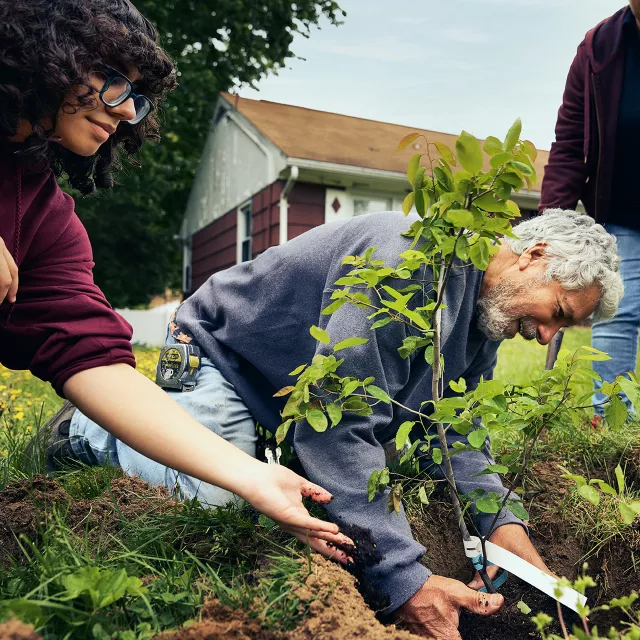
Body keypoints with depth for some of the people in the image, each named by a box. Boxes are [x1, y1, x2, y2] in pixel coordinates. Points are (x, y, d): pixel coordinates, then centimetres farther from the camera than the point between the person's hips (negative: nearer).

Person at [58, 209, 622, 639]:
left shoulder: (485, 312, -3)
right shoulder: (412, 261, -35)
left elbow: (450, 425, -3)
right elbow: (337, 426, -41)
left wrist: (500, 520, -17)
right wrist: (404, 578, -42)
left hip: (297, 389, 9)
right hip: (226, 352, -8)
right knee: (218, 499, -23)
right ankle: (94, 427, 7)